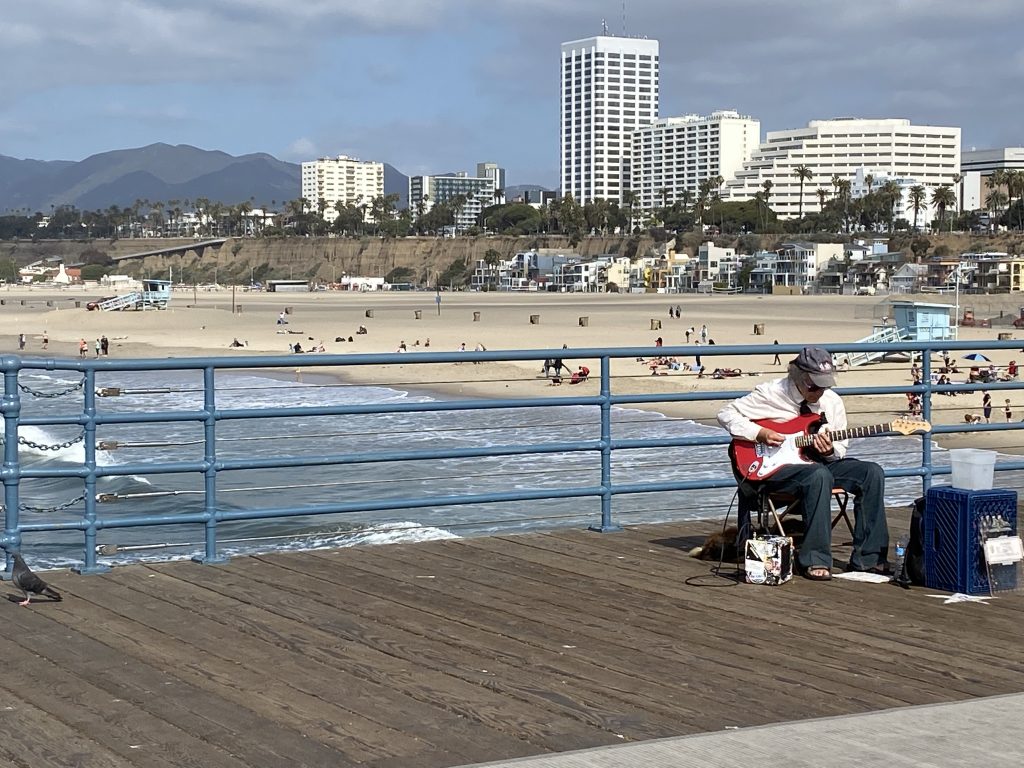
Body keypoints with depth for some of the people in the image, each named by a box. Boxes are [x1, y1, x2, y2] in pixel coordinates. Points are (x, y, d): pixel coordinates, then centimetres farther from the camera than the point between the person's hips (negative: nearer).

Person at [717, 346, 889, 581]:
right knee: (819, 476, -38)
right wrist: (760, 433, -17)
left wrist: (830, 451, -13)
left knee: (872, 473, -16)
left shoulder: (833, 402, 6)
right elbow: (727, 414, -4)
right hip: (775, 467, -6)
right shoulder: (771, 394, -7)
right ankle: (815, 560, -31)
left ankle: (867, 557, -12)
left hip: (820, 463, 6)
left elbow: (841, 449, 12)